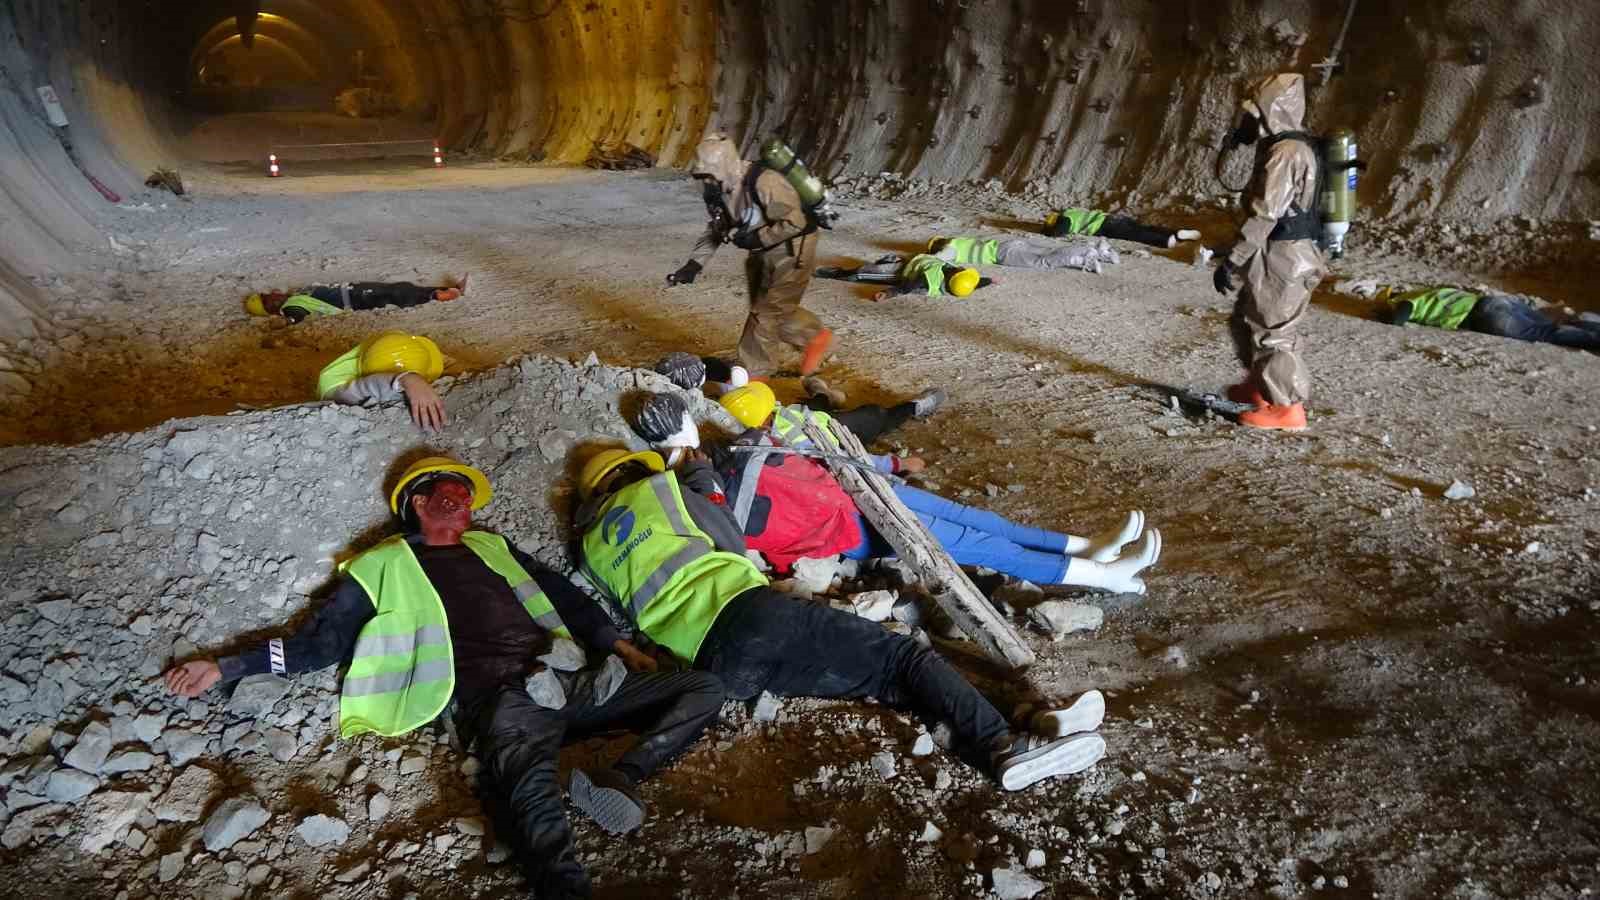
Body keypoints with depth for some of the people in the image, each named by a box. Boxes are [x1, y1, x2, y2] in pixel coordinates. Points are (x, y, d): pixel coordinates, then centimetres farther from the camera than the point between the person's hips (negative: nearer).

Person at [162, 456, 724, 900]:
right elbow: (322, 641, 19)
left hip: (567, 678, 6)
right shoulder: (385, 566, 20)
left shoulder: (491, 547, 31)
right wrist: (224, 668, 13)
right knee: (529, 788, -42)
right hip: (498, 697, -5)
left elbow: (563, 597, 30)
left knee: (705, 690, -8)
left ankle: (618, 779, -23)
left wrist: (618, 643, 18)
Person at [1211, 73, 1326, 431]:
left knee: (1271, 331, -1)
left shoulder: (1285, 153, -20)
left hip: (1281, 258, -10)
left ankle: (1288, 407, 9)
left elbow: (1264, 216, -25)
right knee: (1246, 320, 22)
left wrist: (1232, 261, -23)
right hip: (1285, 254, 10)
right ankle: (1260, 385, 39)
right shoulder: (1291, 146, 13)